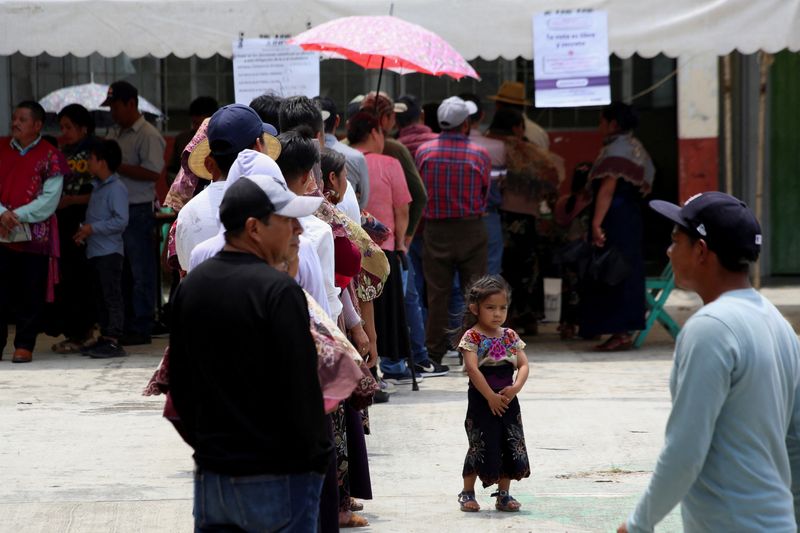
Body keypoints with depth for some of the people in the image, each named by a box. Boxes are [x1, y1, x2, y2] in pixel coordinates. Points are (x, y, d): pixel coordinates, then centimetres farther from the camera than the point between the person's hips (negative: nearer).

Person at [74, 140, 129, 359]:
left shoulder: (116, 188, -13)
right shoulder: (98, 187, 15)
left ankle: (113, 341, -7)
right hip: (95, 250, 10)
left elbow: (121, 221, -20)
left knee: (112, 296, -7)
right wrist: (84, 231, 7)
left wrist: (92, 228, -19)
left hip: (109, 251, -10)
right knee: (101, 296, 13)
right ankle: (105, 338, 18)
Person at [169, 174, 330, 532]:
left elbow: (179, 382, 14)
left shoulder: (191, 286, 8)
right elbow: (301, 386, -16)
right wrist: (311, 456, -5)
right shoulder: (278, 291, -16)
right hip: (279, 476, -7)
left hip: (212, 475, 7)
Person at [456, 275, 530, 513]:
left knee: (511, 447, 6)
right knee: (481, 447, -4)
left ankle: (503, 494, 17)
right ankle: (467, 493, 11)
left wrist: (516, 387, -15)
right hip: (481, 401, -5)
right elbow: (472, 369, -17)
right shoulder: (472, 337, -9)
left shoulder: (510, 336, 8)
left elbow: (523, 364, 3)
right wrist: (491, 397, -19)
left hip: (507, 400, 5)